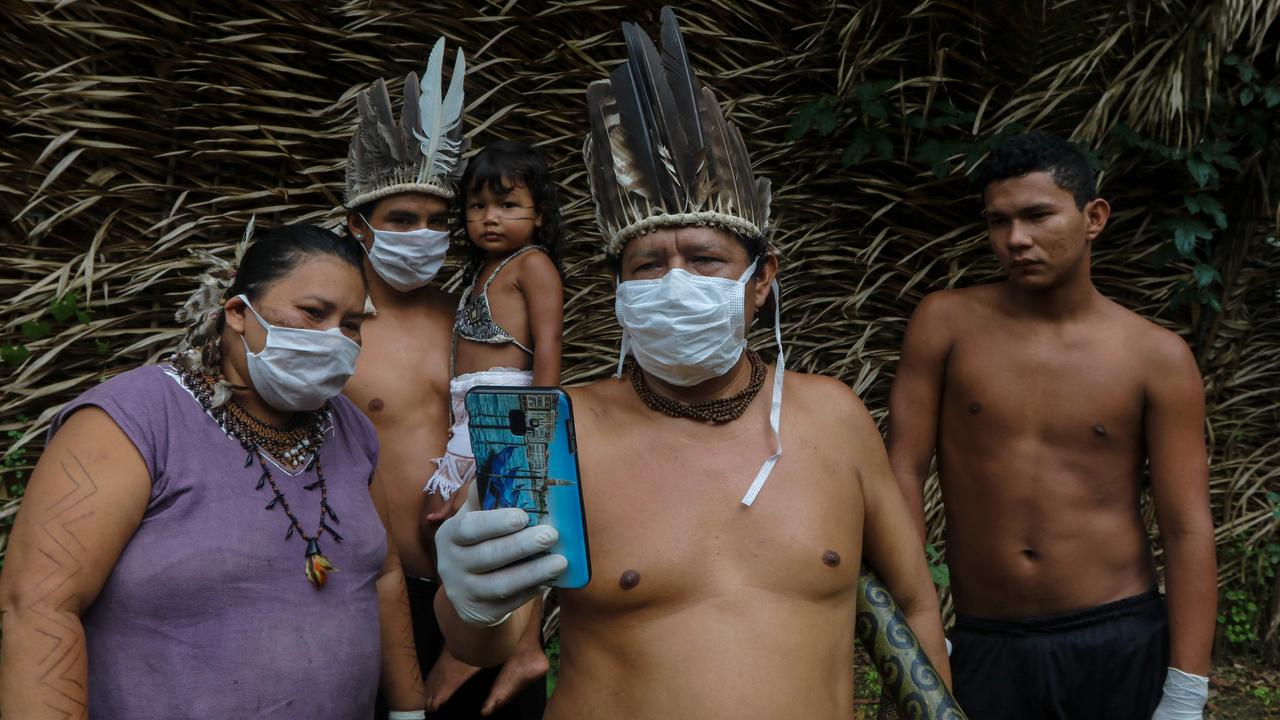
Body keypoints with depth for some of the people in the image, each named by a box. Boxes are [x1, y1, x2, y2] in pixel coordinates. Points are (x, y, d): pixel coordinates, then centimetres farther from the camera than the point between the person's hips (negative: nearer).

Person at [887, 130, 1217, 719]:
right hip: (982, 647, 0)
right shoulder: (947, 323, -3)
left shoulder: (1156, 357, -4)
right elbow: (902, 469, -4)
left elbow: (1187, 531, -4)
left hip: (1119, 644, 0)